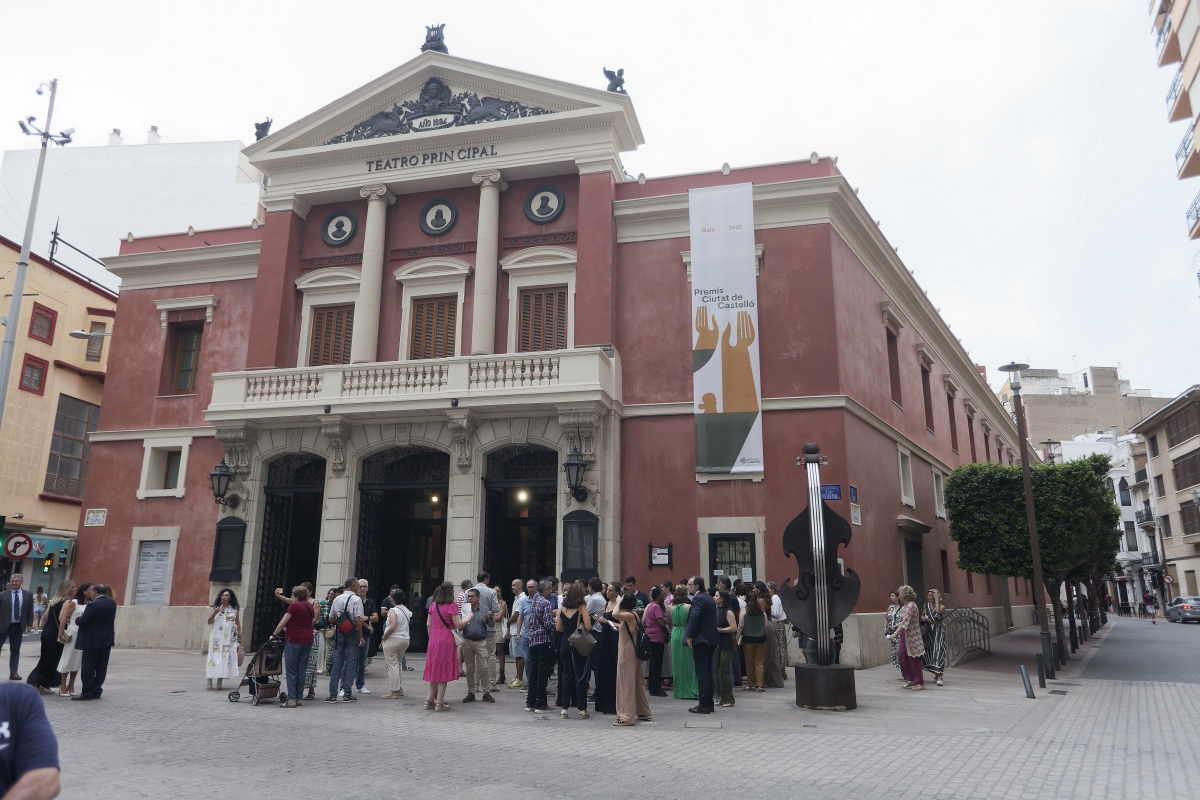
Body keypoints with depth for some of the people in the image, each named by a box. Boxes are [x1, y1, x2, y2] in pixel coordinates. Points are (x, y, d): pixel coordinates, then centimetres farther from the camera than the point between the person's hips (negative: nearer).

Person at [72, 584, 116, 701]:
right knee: (101, 667, 10)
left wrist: (78, 618, 5)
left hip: (93, 641, -7)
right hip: (107, 639, 7)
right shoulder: (112, 603, 6)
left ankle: (87, 692, 5)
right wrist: (92, 600, 21)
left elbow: (81, 621, -15)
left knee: (88, 667, 1)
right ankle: (97, 691, 14)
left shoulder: (93, 605, -17)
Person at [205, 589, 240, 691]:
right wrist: (215, 613, -17)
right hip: (216, 638, -1)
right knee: (214, 658, -4)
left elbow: (237, 623, 10)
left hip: (229, 639, 1)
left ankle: (219, 682, 3)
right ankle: (209, 682, -1)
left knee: (225, 658, -2)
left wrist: (239, 637, 8)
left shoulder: (234, 610, 7)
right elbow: (209, 621, 1)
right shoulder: (216, 608, 5)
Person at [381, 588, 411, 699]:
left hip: (392, 640, -7)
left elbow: (392, 627, -26)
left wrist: (384, 636, -14)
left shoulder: (393, 610, -15)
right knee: (399, 664, 20)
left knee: (392, 666, -1)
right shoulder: (407, 611, 8)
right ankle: (400, 689, 23)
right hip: (405, 640, 8)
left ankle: (393, 691, 1)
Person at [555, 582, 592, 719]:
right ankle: (582, 709, 5)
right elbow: (587, 627, -15)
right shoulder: (582, 607, -9)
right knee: (580, 676, 3)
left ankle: (564, 709, 12)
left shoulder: (561, 608, 1)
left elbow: (558, 628, 3)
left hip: (565, 644, 3)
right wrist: (589, 621, 6)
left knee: (566, 675, 11)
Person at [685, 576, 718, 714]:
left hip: (700, 639, -9)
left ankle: (703, 705, -4)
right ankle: (709, 703, 18)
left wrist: (690, 636, -25)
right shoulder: (710, 599, 15)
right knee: (708, 671, 14)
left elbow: (694, 616, -28)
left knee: (701, 672, -5)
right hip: (711, 639, 9)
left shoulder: (697, 599, -13)